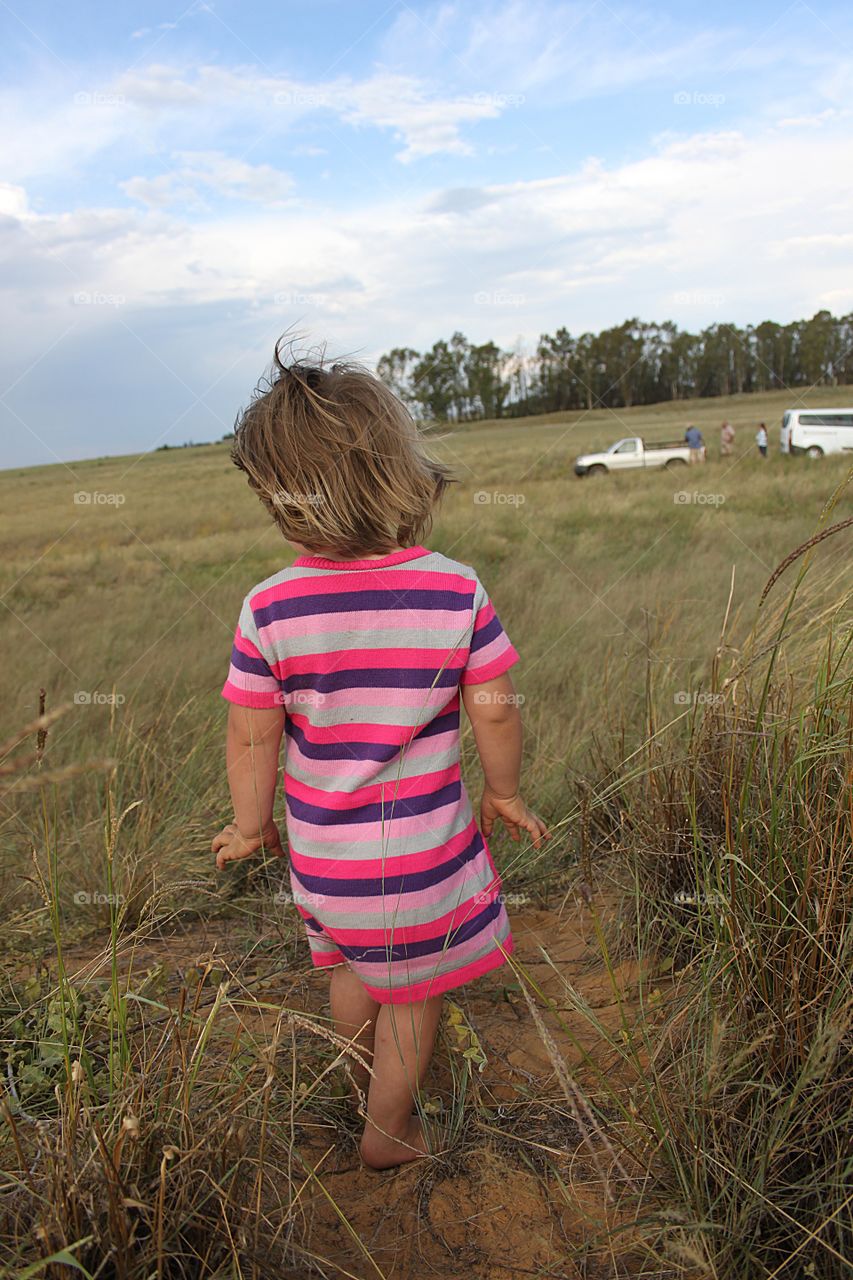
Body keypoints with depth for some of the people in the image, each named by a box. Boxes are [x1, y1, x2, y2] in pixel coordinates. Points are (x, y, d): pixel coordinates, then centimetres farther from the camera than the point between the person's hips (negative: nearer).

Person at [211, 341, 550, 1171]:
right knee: (411, 993, 23)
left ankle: (363, 1081, 57)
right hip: (423, 847, -1)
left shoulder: (267, 611, -18)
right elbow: (495, 712, -9)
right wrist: (504, 793, 9)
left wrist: (251, 826, 9)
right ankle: (388, 1131, 45)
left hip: (321, 850, 2)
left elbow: (251, 740, -9)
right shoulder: (457, 591, -18)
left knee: (350, 966, 30)